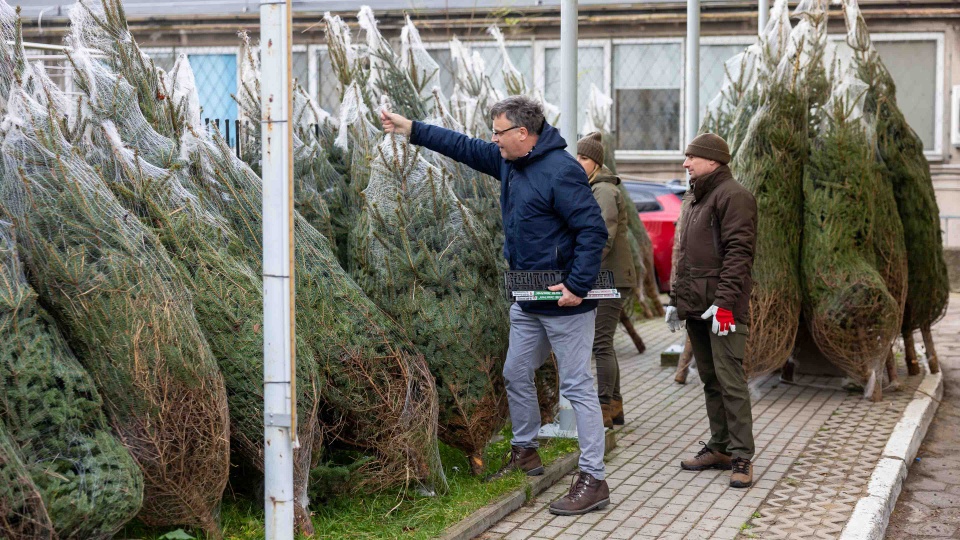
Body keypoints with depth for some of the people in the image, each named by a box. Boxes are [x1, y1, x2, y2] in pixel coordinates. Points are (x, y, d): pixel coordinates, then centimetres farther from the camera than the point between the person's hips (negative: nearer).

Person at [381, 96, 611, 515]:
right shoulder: (507, 160, 7)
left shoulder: (560, 172, -21)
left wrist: (578, 285, -26)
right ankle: (525, 453, 37)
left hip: (565, 299, -10)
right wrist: (410, 129, 16)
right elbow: (465, 148, 18)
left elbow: (593, 230, -24)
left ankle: (593, 481, -3)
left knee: (577, 386, -6)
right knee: (516, 375, 19)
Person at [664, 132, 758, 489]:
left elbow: (738, 252, -17)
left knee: (730, 381, -9)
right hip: (694, 308, 10)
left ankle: (742, 456, -5)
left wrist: (724, 302, -23)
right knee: (710, 379, 14)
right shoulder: (693, 198, 21)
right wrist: (675, 298, 21)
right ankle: (720, 448, 21)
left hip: (723, 309, -10)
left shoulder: (733, 196, -10)